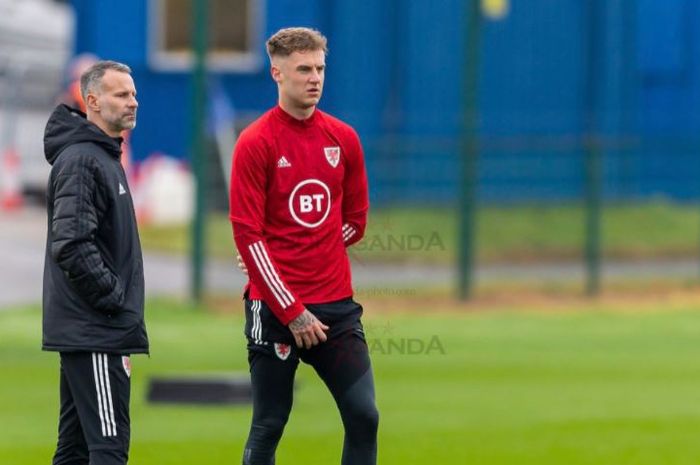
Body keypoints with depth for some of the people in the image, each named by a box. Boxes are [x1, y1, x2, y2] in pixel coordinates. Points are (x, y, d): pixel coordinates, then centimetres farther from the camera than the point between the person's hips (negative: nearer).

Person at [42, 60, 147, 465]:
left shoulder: (104, 157, 18)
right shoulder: (81, 161, -14)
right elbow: (71, 246, -23)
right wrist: (115, 298, -16)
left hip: (86, 330, 10)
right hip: (95, 331, -10)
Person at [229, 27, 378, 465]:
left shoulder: (343, 138, 7)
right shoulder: (256, 143, -6)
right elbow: (248, 234, -9)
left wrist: (310, 255, 4)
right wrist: (291, 310, -12)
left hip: (336, 305, 4)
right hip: (274, 309, -4)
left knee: (364, 415, -3)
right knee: (269, 426, 1)